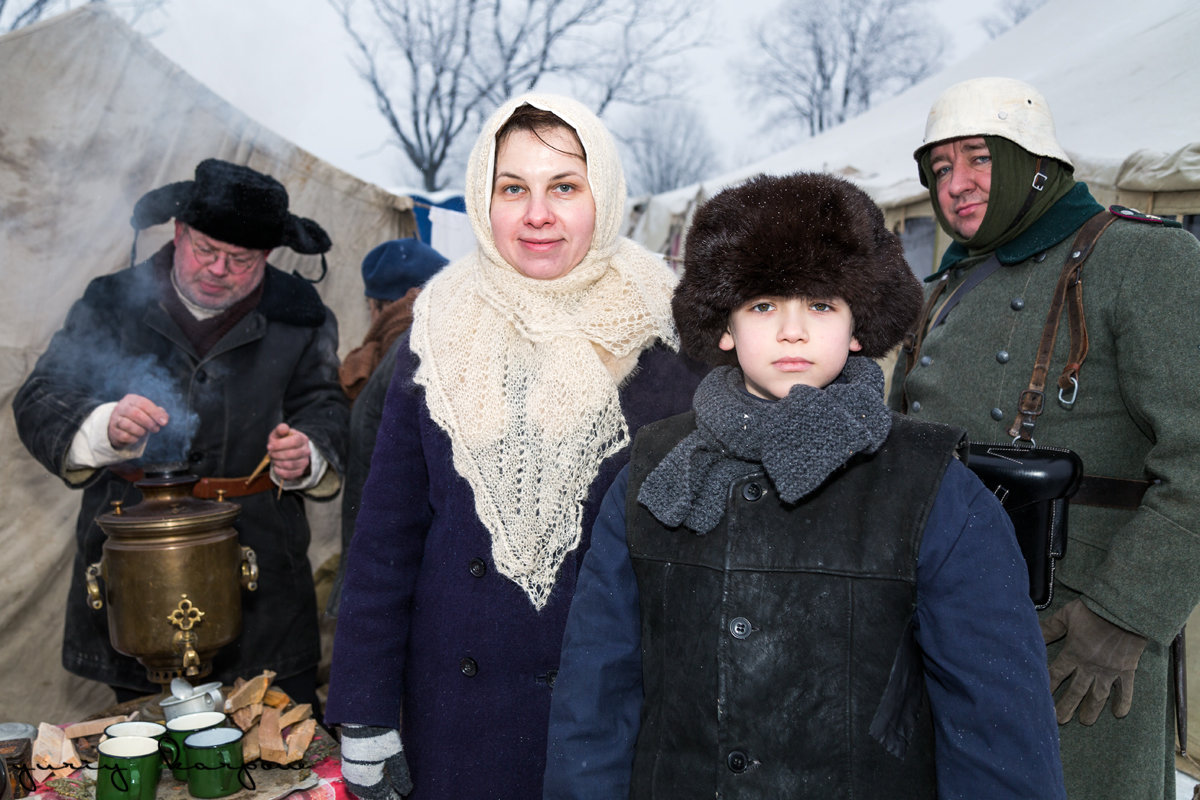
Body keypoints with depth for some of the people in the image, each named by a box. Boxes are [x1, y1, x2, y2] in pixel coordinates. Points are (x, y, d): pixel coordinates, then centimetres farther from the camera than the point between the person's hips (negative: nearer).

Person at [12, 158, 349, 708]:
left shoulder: (298, 316, 5)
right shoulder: (113, 303, 5)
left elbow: (326, 411, 4)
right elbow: (39, 405, 3)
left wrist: (306, 457, -18)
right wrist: (105, 426, -18)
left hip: (261, 571, 0)